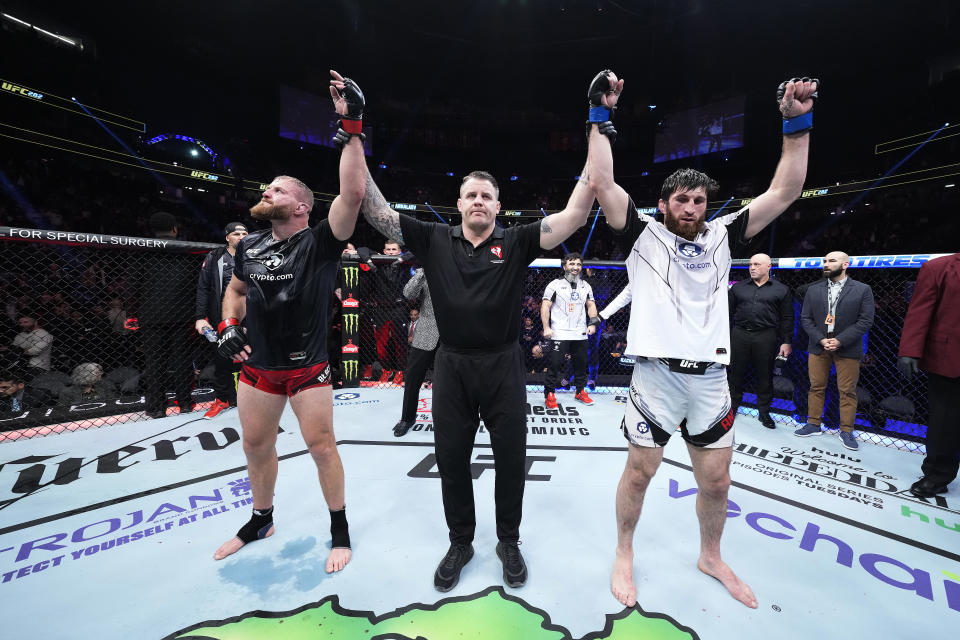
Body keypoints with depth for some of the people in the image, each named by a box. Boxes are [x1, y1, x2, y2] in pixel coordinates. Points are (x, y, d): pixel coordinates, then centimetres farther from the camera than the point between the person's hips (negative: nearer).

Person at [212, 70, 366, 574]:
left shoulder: (320, 242, -13)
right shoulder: (249, 246, 5)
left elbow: (353, 193, -28)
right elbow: (235, 290, 21)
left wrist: (352, 126, -28)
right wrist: (229, 326, 4)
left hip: (307, 367, -6)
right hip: (257, 365, 6)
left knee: (321, 445, 2)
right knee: (255, 445, 18)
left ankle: (340, 528, 23)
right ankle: (261, 521, 42)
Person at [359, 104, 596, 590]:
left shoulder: (516, 242, -2)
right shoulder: (434, 240, 2)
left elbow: (575, 214, -10)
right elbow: (377, 212, -2)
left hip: (503, 366, -1)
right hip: (451, 366, 1)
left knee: (510, 458, 12)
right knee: (451, 459, 13)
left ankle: (508, 541, 38)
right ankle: (460, 543, 37)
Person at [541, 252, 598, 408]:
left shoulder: (585, 286, 15)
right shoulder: (555, 284, -1)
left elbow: (591, 305, 19)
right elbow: (545, 306, -4)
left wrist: (592, 323, 4)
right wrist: (546, 327, -12)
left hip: (581, 334, 5)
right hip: (560, 333, -5)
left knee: (581, 363, 12)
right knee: (555, 364, -7)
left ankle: (580, 391, 29)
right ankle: (549, 394, 7)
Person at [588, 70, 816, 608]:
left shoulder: (722, 236, 11)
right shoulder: (644, 235, 0)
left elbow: (786, 191, 9)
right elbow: (602, 183, -10)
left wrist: (798, 122, 6)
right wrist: (602, 117, -8)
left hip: (711, 376, 4)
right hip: (657, 374, -4)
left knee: (717, 481, 16)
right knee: (639, 472, 8)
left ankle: (711, 556, 43)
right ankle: (625, 555, 32)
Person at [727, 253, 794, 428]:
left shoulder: (781, 290, 7)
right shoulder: (738, 287, 11)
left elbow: (787, 319, 5)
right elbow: (729, 313, 11)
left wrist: (786, 342, -1)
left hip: (766, 337, -1)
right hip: (739, 335, 1)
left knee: (765, 376, 7)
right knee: (735, 373, 6)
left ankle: (764, 412, 20)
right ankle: (732, 406, 20)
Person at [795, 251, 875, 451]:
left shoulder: (862, 290, 0)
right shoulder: (814, 290, 7)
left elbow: (866, 320, -5)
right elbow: (806, 318, 5)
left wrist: (840, 340, -14)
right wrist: (820, 339, -8)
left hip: (847, 349, -2)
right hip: (818, 347, 2)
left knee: (847, 391, 4)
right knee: (816, 387, 8)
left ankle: (846, 431, 15)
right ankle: (814, 425, 19)